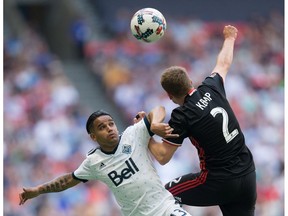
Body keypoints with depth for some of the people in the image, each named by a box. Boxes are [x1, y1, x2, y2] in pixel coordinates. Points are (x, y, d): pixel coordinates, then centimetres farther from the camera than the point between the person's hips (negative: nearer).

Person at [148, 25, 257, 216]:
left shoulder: (182, 116, -12)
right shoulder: (211, 88, 3)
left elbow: (163, 157, -6)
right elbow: (224, 63, 25)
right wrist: (230, 38, 45)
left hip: (219, 182, -6)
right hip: (248, 177, 6)